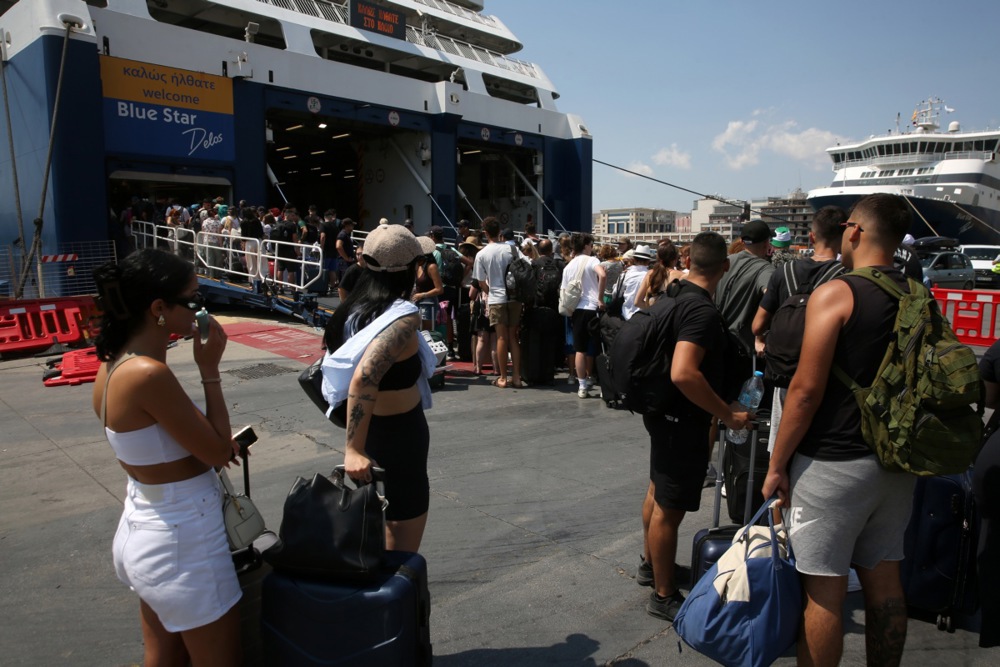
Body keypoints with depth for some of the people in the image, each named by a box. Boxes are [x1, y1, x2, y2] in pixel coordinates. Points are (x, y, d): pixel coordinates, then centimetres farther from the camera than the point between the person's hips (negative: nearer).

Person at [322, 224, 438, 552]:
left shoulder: (355, 308, 1)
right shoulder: (403, 315, -22)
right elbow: (364, 378, -34)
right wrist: (353, 450, -34)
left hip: (372, 432, 8)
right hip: (400, 438, -8)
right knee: (401, 556, 8)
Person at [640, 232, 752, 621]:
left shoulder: (674, 295, 3)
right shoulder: (702, 310, -25)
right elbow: (683, 373, -36)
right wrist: (729, 416, -29)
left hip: (663, 412, 10)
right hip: (683, 419, -10)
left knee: (658, 491, 24)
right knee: (670, 508, 1)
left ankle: (651, 564, 44)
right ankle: (664, 596, 16)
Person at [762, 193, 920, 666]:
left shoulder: (835, 293, -14)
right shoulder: (918, 298, 7)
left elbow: (807, 389, -18)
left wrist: (777, 465, -10)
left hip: (834, 463, -7)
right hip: (896, 462, 7)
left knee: (824, 590, 3)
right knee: (883, 579, 18)